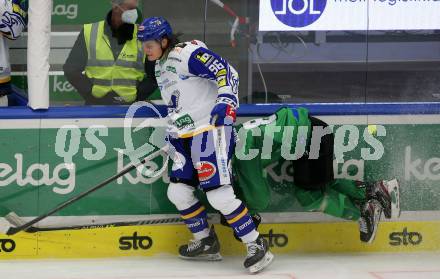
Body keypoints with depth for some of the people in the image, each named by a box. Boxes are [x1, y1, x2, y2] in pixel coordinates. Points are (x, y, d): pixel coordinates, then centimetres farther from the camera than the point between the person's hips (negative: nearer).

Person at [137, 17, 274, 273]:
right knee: (178, 191, 6)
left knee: (218, 193, -16)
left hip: (211, 129, -10)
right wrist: (173, 134, 25)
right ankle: (206, 243, 21)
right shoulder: (160, 65, 18)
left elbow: (226, 71, -21)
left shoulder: (187, 53, -14)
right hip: (185, 136, 10)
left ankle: (257, 245, -8)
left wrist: (226, 101, -33)